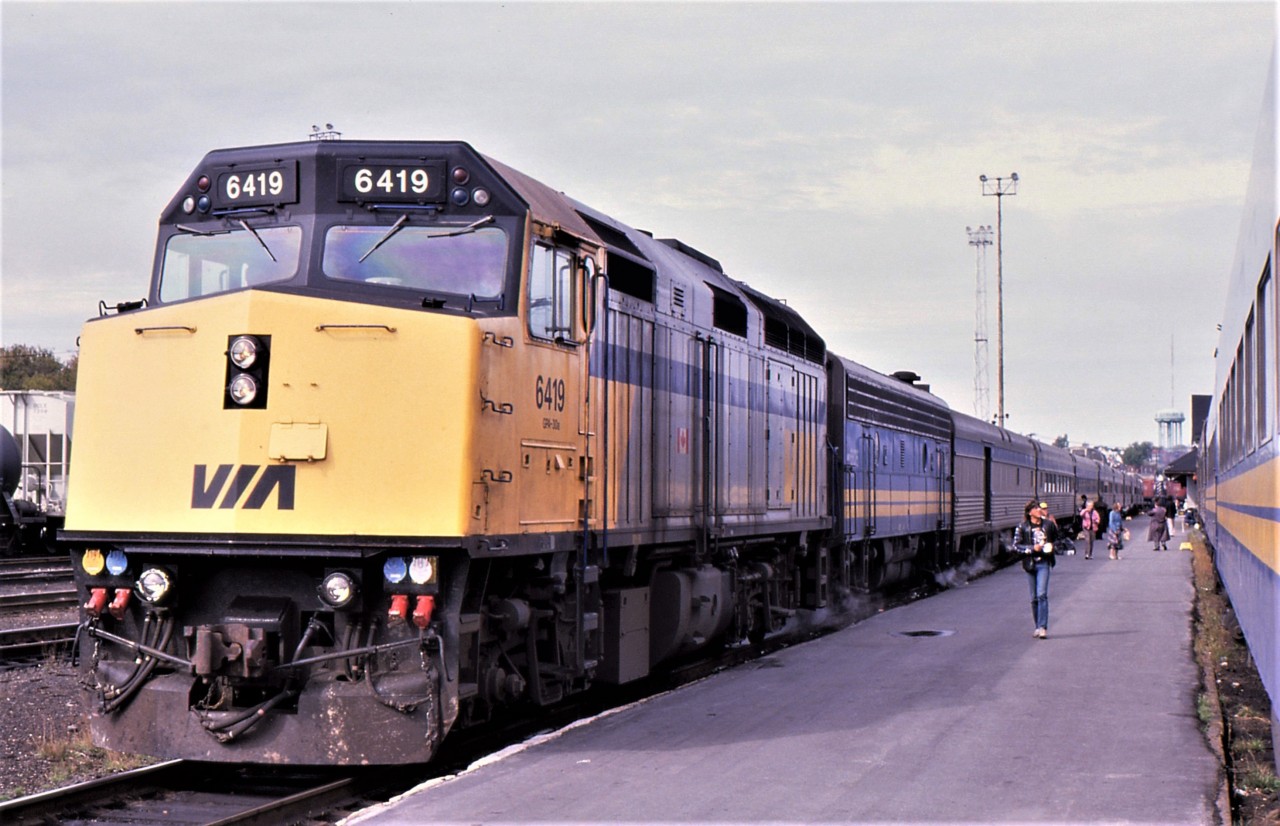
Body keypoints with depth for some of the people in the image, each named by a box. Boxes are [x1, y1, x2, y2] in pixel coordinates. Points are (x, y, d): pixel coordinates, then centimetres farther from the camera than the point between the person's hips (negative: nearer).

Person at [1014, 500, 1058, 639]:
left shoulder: (1048, 525, 2)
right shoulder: (1023, 527, -1)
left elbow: (1056, 538, 20)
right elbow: (1016, 545, -3)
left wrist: (1052, 546, 2)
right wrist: (1032, 548, -13)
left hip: (1044, 563, -1)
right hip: (1030, 564, 1)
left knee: (1042, 595, -14)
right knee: (1034, 598, 9)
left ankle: (1043, 627, -17)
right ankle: (1038, 627, 20)